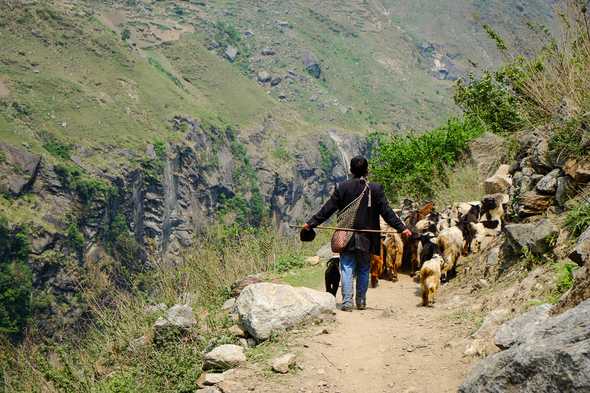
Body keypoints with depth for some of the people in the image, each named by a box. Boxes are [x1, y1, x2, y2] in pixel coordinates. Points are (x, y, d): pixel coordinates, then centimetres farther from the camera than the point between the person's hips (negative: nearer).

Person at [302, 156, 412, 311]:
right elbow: (387, 212, -5)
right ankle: (361, 301, 16)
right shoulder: (375, 189, -5)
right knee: (364, 270, 13)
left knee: (347, 269, 2)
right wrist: (402, 228, 0)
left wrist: (311, 223, 4)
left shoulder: (342, 188, -4)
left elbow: (327, 209, -3)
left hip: (346, 238, 0)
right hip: (366, 239, 0)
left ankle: (347, 302, -6)